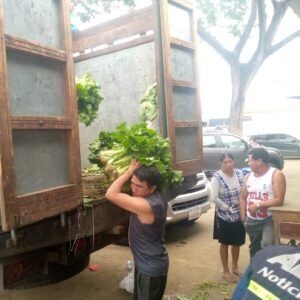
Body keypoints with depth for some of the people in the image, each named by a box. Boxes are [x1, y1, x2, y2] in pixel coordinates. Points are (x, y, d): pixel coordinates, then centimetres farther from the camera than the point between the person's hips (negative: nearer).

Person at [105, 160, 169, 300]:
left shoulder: (146, 205, -34)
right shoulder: (157, 197, -5)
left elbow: (110, 194, -31)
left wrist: (129, 171, -24)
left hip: (151, 267, -9)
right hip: (147, 263, 9)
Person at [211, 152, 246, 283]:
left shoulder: (239, 174, -2)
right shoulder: (217, 177, -17)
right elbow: (214, 198, -19)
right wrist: (227, 208, -17)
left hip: (239, 215, 5)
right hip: (224, 216, -4)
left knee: (237, 243, 18)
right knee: (225, 244, 11)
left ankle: (235, 267, 38)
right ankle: (226, 271, 27)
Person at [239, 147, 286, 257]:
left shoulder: (276, 175, -12)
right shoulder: (249, 176, 6)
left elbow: (279, 200, -19)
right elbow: (243, 198, 11)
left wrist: (258, 205, -18)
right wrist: (243, 217, 2)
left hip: (269, 220, -6)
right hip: (252, 221, 6)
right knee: (255, 250, 18)